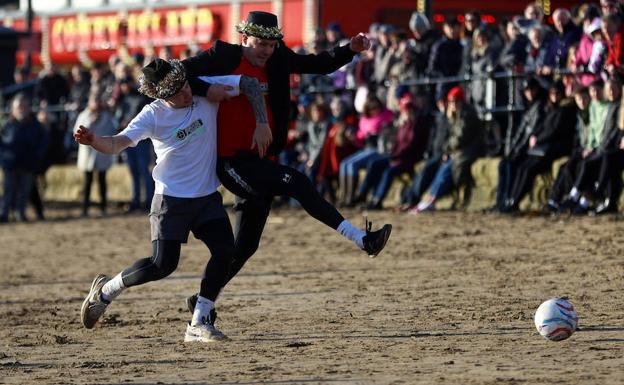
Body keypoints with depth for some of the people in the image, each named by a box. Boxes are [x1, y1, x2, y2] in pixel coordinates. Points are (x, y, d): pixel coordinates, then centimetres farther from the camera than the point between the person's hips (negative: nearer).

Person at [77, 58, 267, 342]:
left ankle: (199, 324, -3)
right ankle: (105, 290, 15)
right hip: (171, 198, -4)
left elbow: (249, 83, -2)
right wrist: (93, 141, -47)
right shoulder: (153, 115, -15)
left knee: (225, 251, -12)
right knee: (163, 264, -9)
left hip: (207, 196, 4)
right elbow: (118, 143, -25)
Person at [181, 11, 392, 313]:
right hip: (230, 161, -8)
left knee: (245, 244, 10)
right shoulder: (222, 57, -7)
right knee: (297, 183, -23)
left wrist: (351, 49, -5)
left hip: (259, 160, 8)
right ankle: (363, 240, -27)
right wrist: (204, 90, -23)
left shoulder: (277, 60, 9)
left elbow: (320, 64, 10)